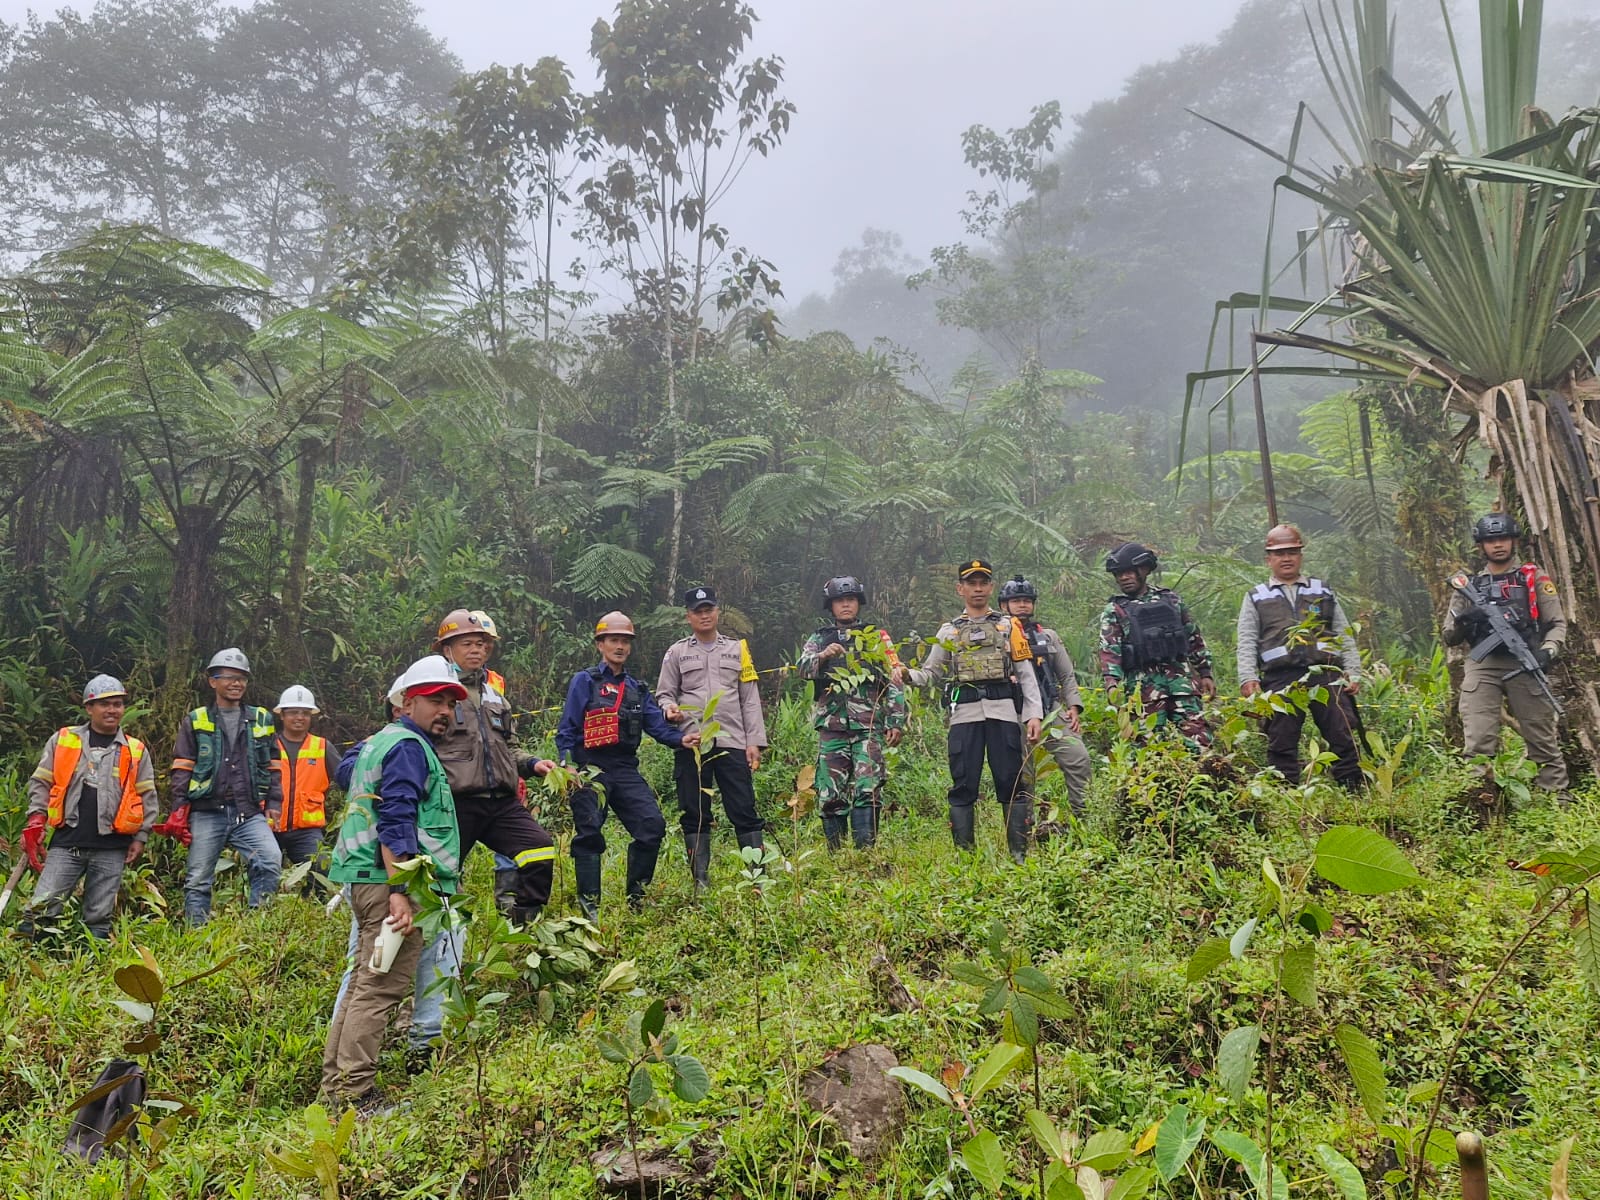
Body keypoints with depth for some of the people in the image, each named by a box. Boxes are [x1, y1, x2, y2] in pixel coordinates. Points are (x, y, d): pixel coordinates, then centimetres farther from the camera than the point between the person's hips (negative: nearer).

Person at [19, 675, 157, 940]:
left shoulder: (136, 750, 8)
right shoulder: (62, 740, 8)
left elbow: (147, 797, 9)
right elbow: (40, 783, 9)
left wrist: (140, 837, 3)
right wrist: (35, 822, -2)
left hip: (111, 849, 0)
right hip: (66, 842, 0)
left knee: (99, 917, 6)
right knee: (42, 907, -8)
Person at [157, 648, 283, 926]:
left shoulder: (261, 720, 13)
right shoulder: (195, 721, 9)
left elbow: (271, 767, 16)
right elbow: (182, 769, 6)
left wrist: (274, 803, 7)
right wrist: (179, 811, -2)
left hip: (250, 812, 0)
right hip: (206, 813, 0)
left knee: (271, 861, -20)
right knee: (198, 880, 4)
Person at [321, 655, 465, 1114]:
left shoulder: (382, 741, 22)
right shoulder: (409, 747, -10)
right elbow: (395, 823, -20)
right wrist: (400, 892, -25)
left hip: (366, 881, 11)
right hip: (391, 880, -11)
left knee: (365, 982, 16)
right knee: (381, 988, -8)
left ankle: (335, 1084, 22)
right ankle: (356, 1094, -6)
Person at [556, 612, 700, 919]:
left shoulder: (637, 689, 16)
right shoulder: (584, 681, 2)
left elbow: (658, 726, 5)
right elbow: (566, 730, -2)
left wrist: (681, 739, -15)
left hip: (626, 770, 4)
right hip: (590, 770, -4)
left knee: (652, 825, -7)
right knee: (589, 835, -4)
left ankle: (637, 898, 7)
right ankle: (589, 905, 8)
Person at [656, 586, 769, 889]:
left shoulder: (737, 649, 13)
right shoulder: (676, 653, 11)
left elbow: (750, 699, 10)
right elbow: (664, 694, 11)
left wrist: (754, 741, 2)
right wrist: (670, 709, -13)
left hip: (732, 742, 0)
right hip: (691, 743, 0)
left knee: (745, 811, -3)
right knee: (694, 815, 4)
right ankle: (701, 883, 12)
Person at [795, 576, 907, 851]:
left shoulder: (876, 638, 12)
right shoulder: (819, 639, 16)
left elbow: (894, 681, 8)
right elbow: (802, 669, -1)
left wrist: (896, 722, 0)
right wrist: (822, 656, -22)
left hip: (868, 727, -1)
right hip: (831, 728, 2)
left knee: (868, 791, -11)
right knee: (830, 795, 1)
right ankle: (835, 854, 10)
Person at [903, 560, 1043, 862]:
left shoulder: (1009, 627, 15)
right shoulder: (948, 632, 18)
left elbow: (1026, 674, 10)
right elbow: (931, 673, 16)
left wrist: (1033, 715, 0)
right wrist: (908, 675, -6)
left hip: (1003, 712, -1)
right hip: (964, 714, 1)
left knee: (1011, 782, -2)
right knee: (963, 785, -1)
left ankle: (1020, 854, 5)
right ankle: (964, 854, 6)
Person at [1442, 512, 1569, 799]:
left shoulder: (1534, 577, 12)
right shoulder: (1469, 585, 16)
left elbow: (1557, 623, 7)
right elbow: (1449, 638, 15)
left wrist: (1547, 651, -13)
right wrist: (1461, 623, -8)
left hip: (1524, 666, -1)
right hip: (1482, 667, 1)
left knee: (1543, 740, 2)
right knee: (1479, 745, -9)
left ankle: (1559, 801, 9)